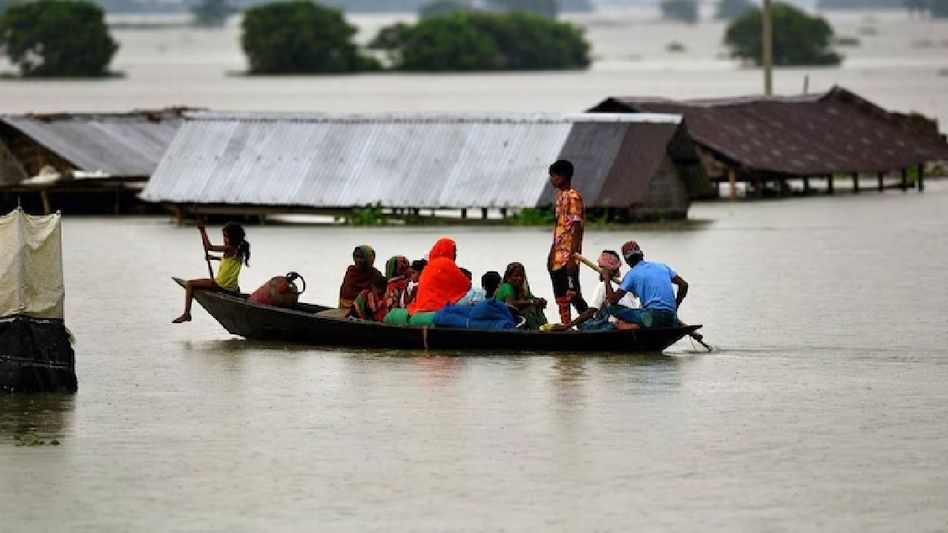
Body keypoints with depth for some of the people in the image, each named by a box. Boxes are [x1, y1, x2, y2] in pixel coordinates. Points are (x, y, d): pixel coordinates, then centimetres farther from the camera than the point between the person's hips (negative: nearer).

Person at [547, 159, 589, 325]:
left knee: (572, 294, -11)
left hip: (568, 256, -10)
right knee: (561, 296, 11)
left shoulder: (573, 197, -13)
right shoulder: (560, 196, 15)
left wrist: (572, 257, -22)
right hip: (558, 256, 10)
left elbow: (576, 228, -18)